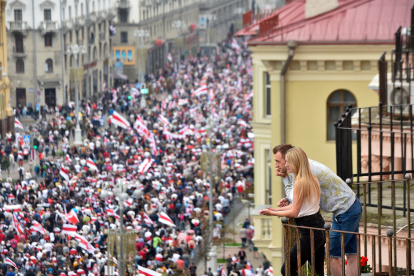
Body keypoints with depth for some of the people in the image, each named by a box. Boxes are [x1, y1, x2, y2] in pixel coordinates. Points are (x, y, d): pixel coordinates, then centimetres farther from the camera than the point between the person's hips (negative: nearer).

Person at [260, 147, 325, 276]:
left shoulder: (300, 183, -18)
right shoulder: (312, 179, 10)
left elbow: (294, 212, -16)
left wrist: (272, 213, -6)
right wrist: (277, 209, 16)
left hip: (309, 232, -10)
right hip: (320, 228, 10)